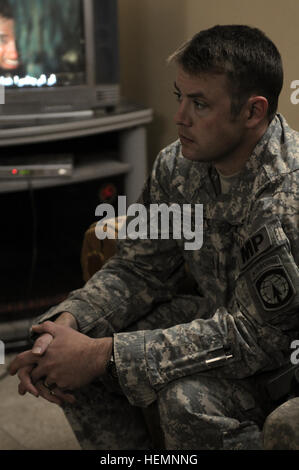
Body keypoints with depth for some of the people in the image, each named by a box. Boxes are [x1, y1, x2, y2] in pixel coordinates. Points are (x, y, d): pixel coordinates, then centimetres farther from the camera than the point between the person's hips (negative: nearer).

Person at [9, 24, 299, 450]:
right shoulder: (176, 166, -7)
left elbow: (251, 334, -31)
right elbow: (139, 270, -1)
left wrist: (103, 354, -31)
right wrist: (66, 325, -21)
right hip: (220, 316, 7)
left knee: (190, 399, -34)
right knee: (73, 357, -5)